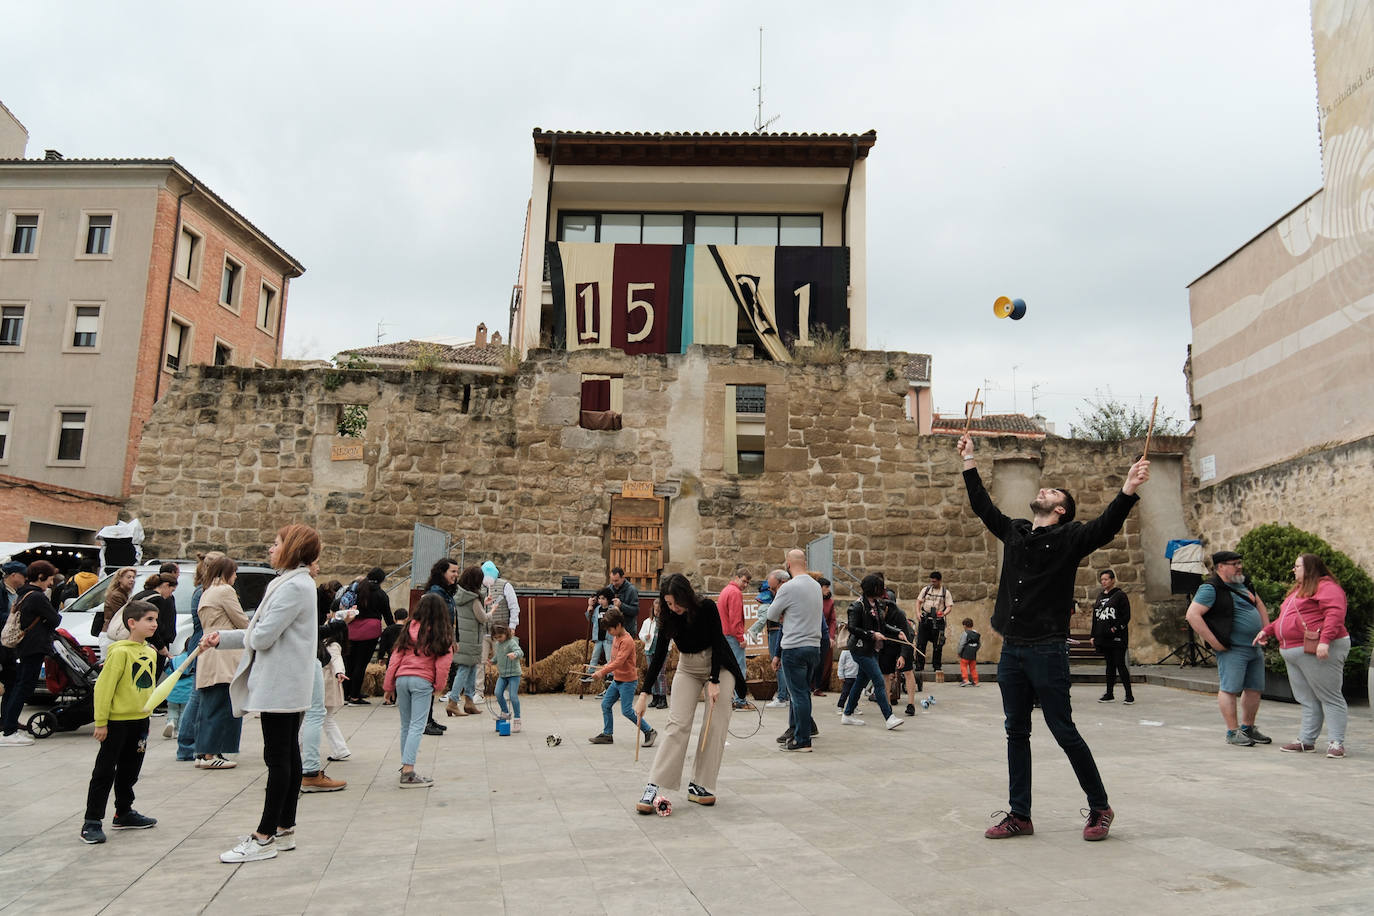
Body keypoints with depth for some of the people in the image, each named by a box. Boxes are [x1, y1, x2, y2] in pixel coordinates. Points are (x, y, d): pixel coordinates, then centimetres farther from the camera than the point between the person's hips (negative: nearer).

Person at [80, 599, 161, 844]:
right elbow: (103, 687, -17)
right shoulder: (120, 652, -17)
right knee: (105, 772, 0)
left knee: (130, 771, 18)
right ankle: (91, 822, 9)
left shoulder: (151, 652, 7)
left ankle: (124, 813, 31)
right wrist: (101, 722, -17)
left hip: (140, 720, 7)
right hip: (117, 721, -7)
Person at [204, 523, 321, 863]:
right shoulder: (292, 582, 16)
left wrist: (248, 634, 1)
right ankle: (284, 829, 23)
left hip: (280, 686, -11)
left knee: (278, 758, -4)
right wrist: (222, 638, 13)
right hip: (288, 686, 11)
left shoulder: (294, 586, -18)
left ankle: (264, 838, 3)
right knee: (288, 756, 14)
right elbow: (259, 635, 19)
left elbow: (262, 636, -21)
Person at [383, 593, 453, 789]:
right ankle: (408, 772, -13)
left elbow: (395, 657, 9)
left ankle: (406, 766, 26)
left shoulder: (409, 629, 8)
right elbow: (443, 663, -6)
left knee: (406, 725, 17)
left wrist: (389, 686, 15)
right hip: (422, 681, -4)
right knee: (417, 726, -4)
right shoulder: (442, 634, -1)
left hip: (401, 678, 4)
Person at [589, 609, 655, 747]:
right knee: (605, 704, 8)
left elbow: (619, 662, -27)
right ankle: (607, 734, 18)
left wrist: (603, 672, -27)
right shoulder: (615, 637, 9)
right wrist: (605, 667, 6)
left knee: (627, 711, -9)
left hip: (627, 680, -9)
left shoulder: (627, 641, -20)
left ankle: (649, 731, 3)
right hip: (617, 679, 9)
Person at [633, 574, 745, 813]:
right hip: (688, 669, 2)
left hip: (718, 666, -2)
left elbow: (718, 644, -19)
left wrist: (714, 682, -23)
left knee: (715, 726, -8)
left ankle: (700, 786, -1)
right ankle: (654, 787, -14)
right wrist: (644, 693, -15)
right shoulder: (669, 618, -13)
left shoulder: (707, 608, -23)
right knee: (677, 724, -11)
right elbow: (659, 655, -10)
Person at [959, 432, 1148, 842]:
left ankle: (1099, 808, 19)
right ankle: (1019, 815, 19)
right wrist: (969, 461, 25)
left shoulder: (1069, 538, -3)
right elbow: (982, 505, 21)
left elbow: (1105, 526, -20)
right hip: (1011, 651, 6)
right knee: (1016, 733, 10)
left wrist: (1128, 491, -35)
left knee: (1064, 732, 1)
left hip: (1047, 651, -6)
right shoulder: (1014, 531, 13)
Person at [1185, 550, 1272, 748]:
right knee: (1230, 689, -6)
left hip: (1255, 648, 9)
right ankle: (1233, 732, 1)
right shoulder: (1211, 589, -12)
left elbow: (1259, 604, 30)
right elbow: (1192, 614, -20)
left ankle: (1248, 728, 26)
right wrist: (1214, 642, -20)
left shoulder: (1242, 584, 14)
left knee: (1254, 690, 13)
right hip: (1232, 650, -9)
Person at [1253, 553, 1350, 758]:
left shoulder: (1326, 587, -6)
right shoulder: (1298, 590, 25)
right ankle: (1307, 741, 12)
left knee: (1330, 697, -3)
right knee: (1308, 700, 10)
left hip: (1318, 652, -9)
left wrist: (1324, 641, -29)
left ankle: (1336, 743, -1)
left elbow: (1335, 614, -20)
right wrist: (1267, 630, 22)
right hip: (1293, 653, 9)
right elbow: (1286, 619, 32)